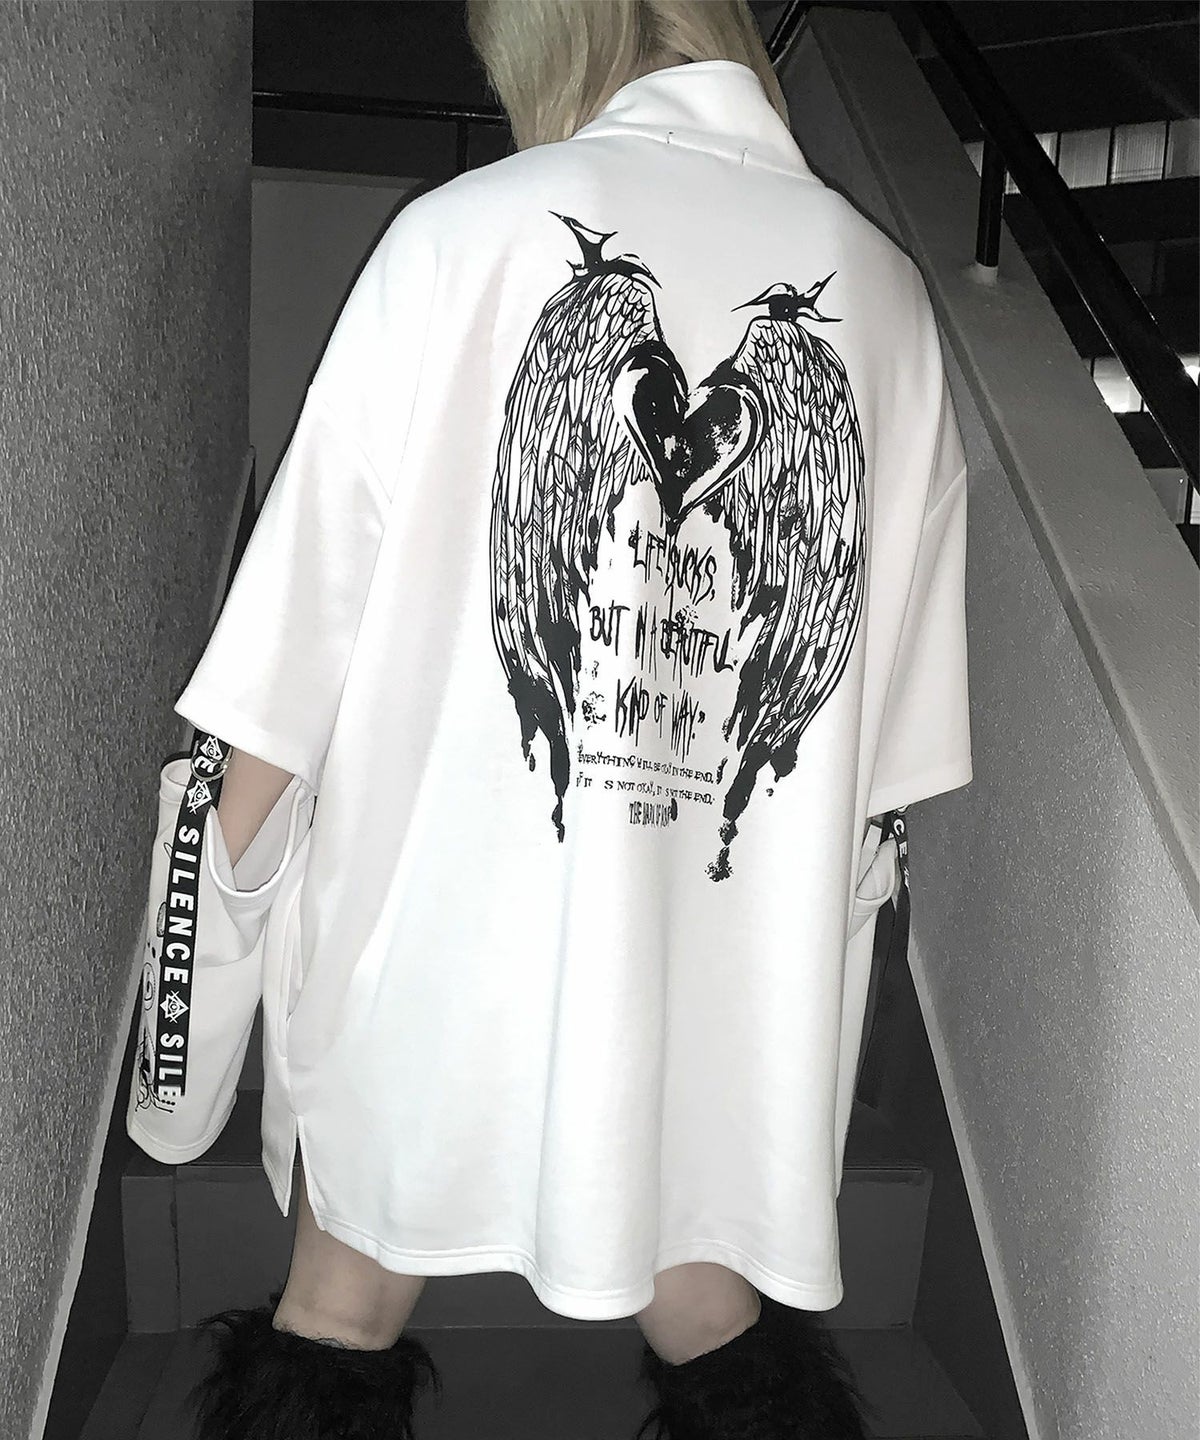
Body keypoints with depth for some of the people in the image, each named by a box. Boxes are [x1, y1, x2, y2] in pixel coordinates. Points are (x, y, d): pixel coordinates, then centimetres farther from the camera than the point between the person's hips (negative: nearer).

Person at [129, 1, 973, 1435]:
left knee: (346, 1294, 21)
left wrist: (219, 862, 5)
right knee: (703, 1289, 24)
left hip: (442, 922, -2)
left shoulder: (460, 234, -9)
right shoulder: (884, 282, 1)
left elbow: (309, 600, -7)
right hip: (739, 960, 3)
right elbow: (905, 673, 6)